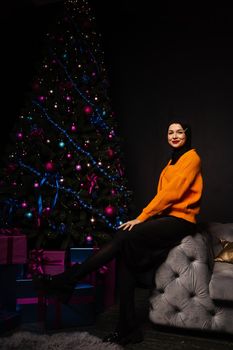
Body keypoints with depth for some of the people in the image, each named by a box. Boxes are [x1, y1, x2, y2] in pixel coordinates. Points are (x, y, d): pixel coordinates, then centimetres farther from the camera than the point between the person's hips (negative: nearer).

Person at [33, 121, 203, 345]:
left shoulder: (191, 157, -2)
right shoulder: (172, 162, 23)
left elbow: (172, 192, -13)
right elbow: (164, 194, 15)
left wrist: (142, 218, -15)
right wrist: (145, 217, -1)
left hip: (180, 220, -7)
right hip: (165, 217, 7)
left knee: (124, 239, -22)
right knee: (126, 251, -15)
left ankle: (65, 282, -16)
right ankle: (127, 329, -13)